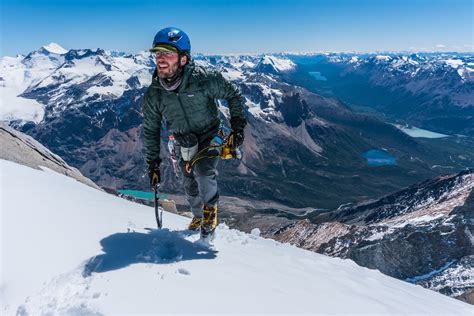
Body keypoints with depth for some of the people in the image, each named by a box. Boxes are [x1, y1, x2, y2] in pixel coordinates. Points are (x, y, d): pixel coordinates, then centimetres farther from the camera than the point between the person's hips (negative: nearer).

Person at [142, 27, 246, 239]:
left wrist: (238, 126, -12)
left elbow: (233, 95, -8)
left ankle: (210, 209, 4)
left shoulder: (205, 79, -25)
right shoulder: (153, 95, -16)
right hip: (184, 144, 3)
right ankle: (198, 216, 42)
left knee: (203, 172, -26)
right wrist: (153, 163, -2)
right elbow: (150, 131, -3)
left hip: (210, 137, -3)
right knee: (190, 186, 12)